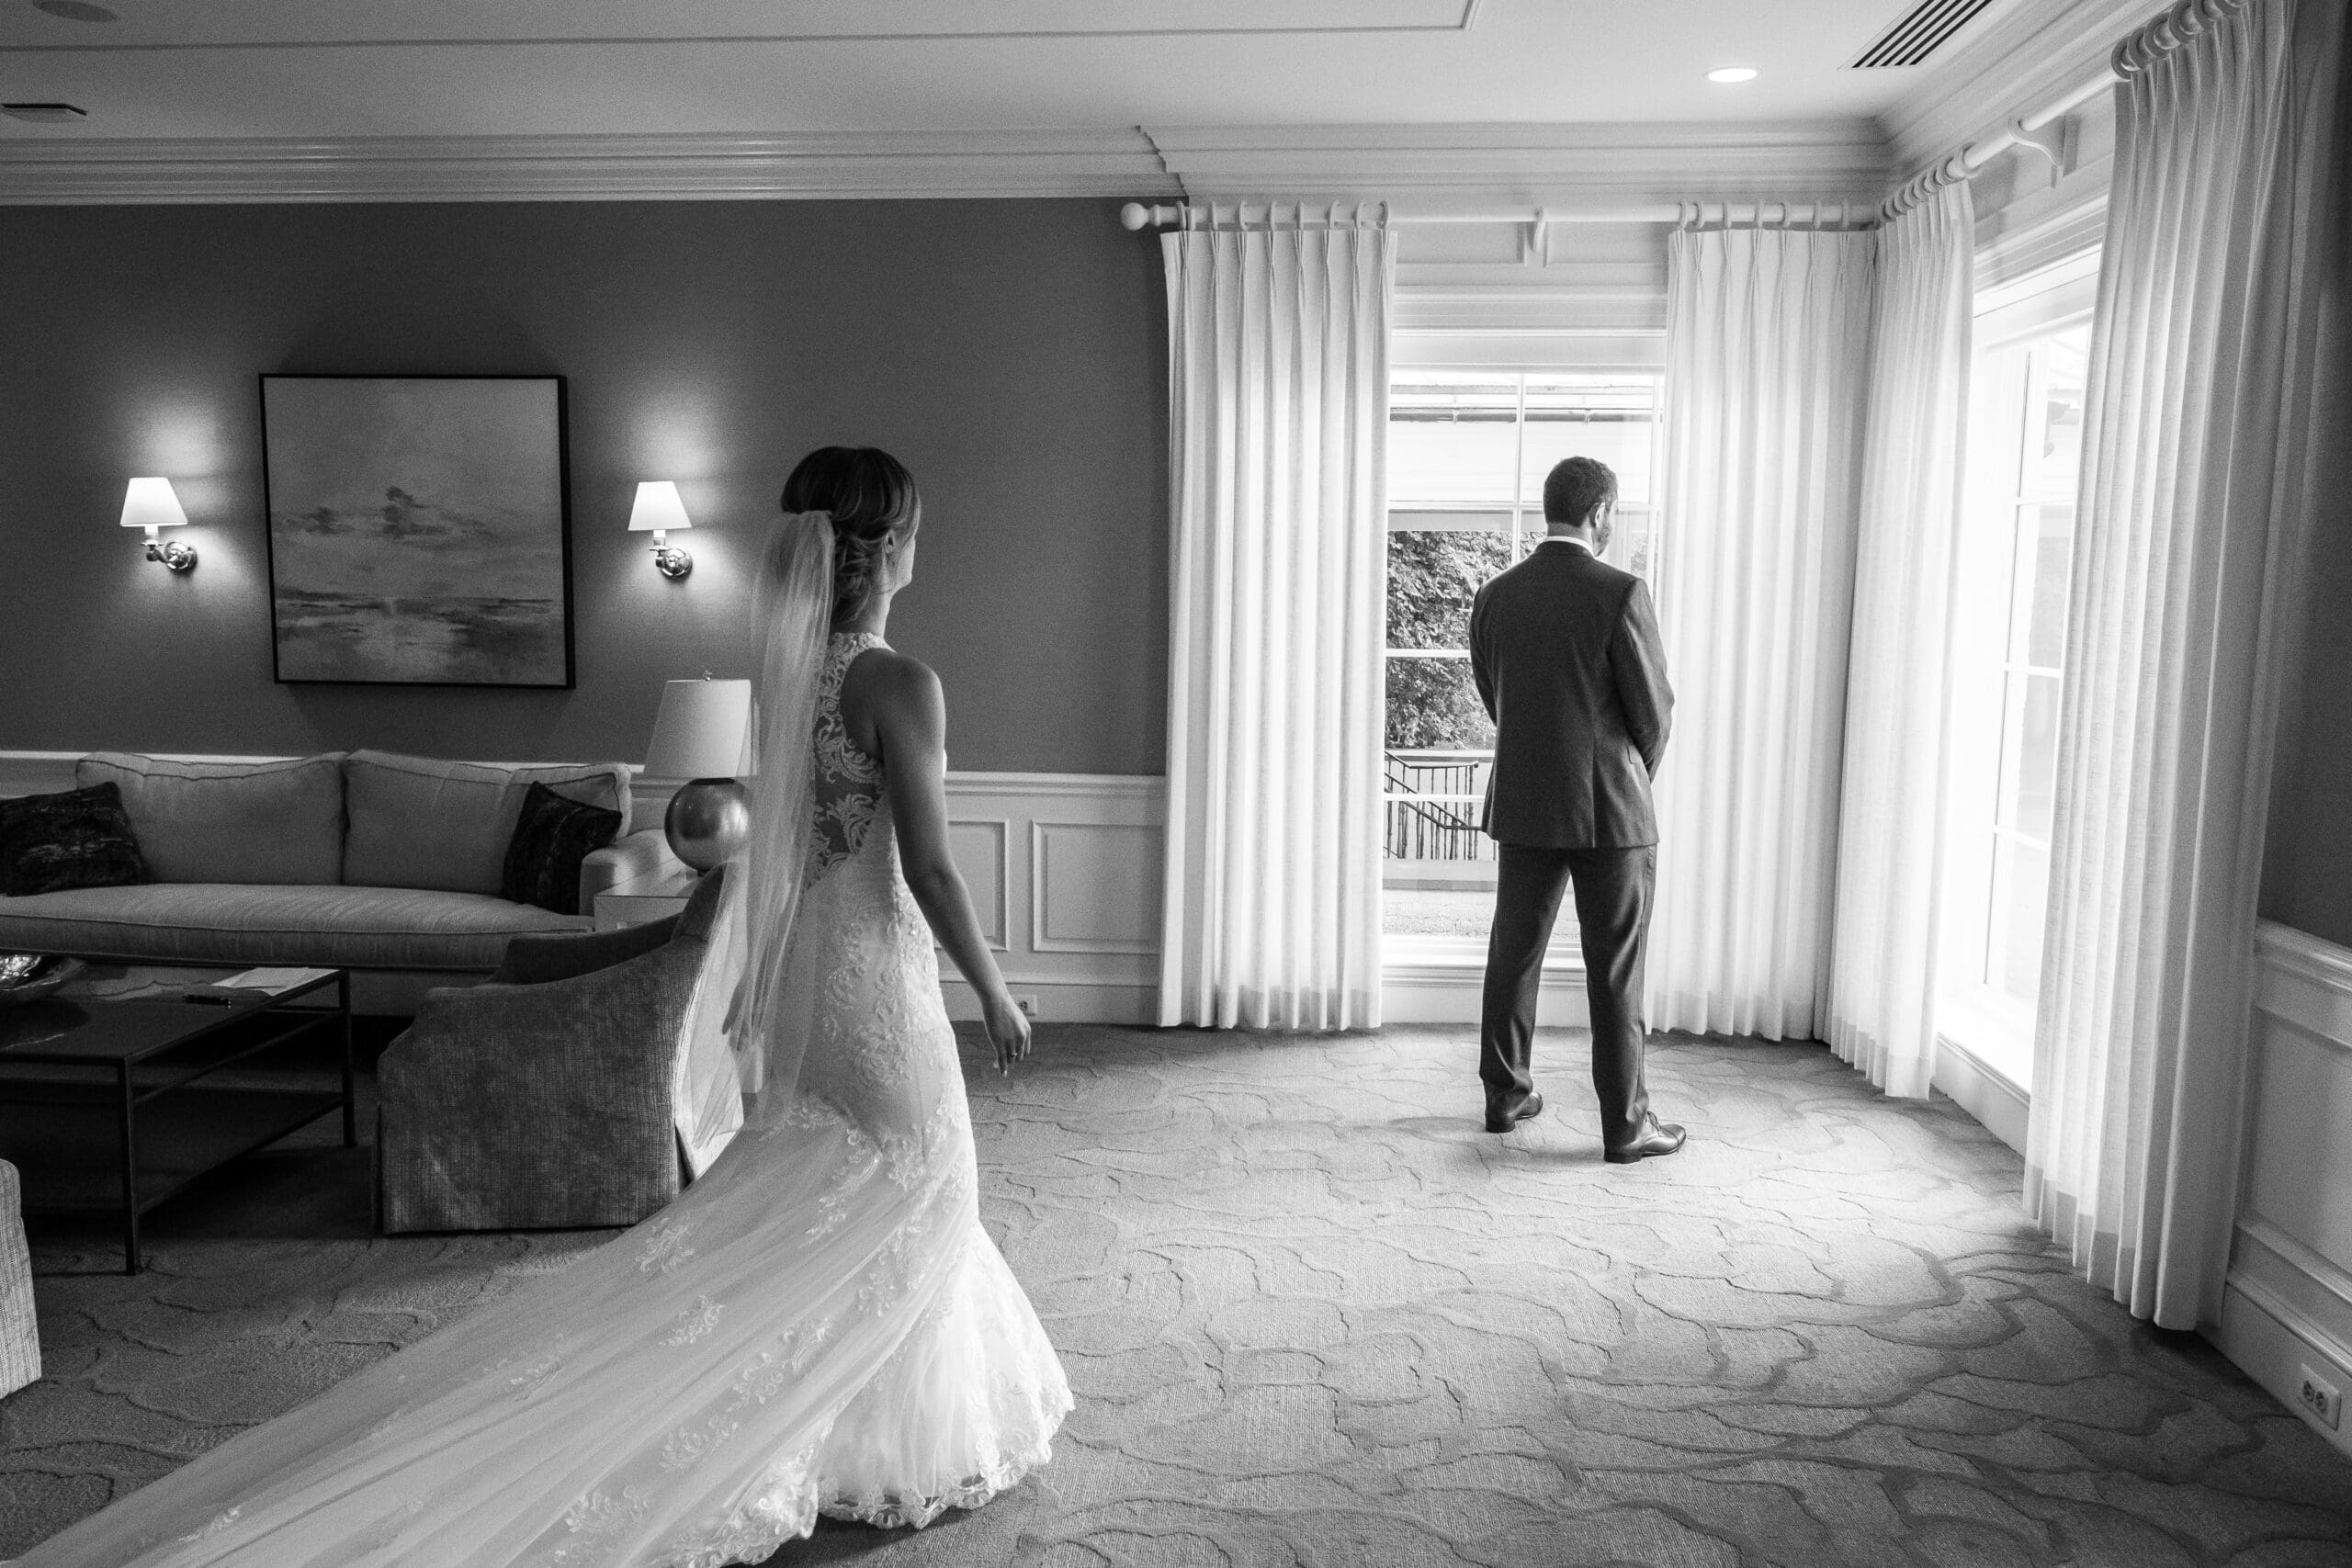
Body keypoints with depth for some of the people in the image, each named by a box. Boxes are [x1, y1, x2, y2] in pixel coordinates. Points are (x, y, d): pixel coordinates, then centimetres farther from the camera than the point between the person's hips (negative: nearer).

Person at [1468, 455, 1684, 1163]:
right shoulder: (1620, 593, -13)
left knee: (1514, 953, 14)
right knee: (1616, 972, 3)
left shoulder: (1494, 597, 2)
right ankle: (1624, 1125, 11)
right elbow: (1654, 709, -8)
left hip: (1521, 807, 5)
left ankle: (1506, 1095, 24)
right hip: (1609, 810, -5)